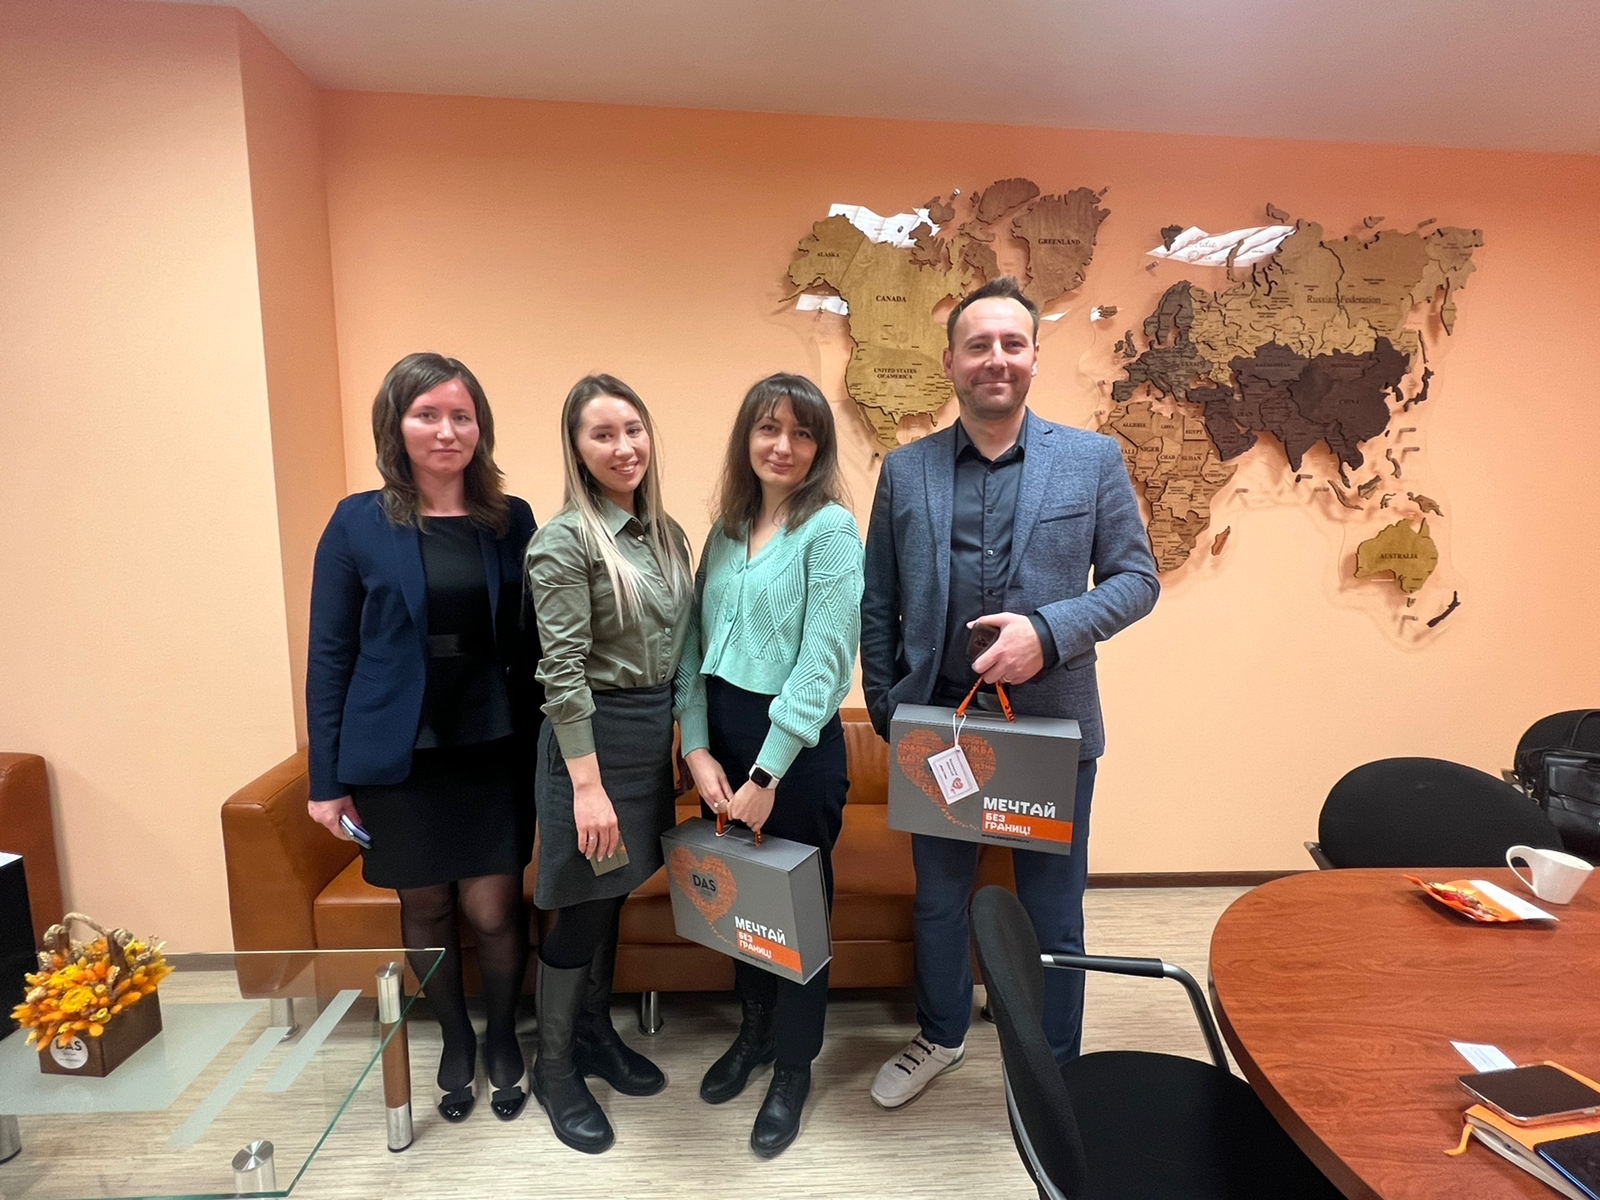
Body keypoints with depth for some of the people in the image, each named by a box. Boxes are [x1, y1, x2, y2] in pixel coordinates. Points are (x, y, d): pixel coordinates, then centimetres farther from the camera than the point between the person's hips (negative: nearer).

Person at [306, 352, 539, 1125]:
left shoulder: (512, 520, 1)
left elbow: (531, 642, 2)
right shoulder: (358, 523, -4)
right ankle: (455, 1040, 40)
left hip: (492, 752, 1)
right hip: (398, 757, 0)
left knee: (493, 909, 5)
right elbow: (329, 655, -1)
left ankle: (502, 1037, 34)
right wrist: (325, 777, -2)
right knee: (425, 907, 14)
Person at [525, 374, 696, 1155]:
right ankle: (554, 1067, 30)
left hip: (654, 732, 7)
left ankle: (596, 1033, 41)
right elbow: (562, 673, -17)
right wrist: (587, 785, -19)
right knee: (582, 907, 7)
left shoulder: (665, 532, 7)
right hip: (594, 734, -6)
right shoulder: (564, 541, -14)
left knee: (614, 895, 20)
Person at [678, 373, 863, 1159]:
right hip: (721, 734, 6)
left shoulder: (831, 527, -11)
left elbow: (826, 661, -17)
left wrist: (768, 773, -18)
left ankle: (793, 1069, 34)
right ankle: (753, 1031, 45)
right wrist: (697, 748, -5)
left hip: (796, 744, -5)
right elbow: (697, 644, 5)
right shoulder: (727, 526, 7)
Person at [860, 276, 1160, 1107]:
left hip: (1053, 724, -1)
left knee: (1053, 915, 15)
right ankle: (940, 1036, 46)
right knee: (938, 900, 19)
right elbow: (878, 606, 4)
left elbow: (1136, 578, -2)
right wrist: (885, 712, 1)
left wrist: (1049, 631, -18)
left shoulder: (1093, 459, -1)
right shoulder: (905, 470, 2)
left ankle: (1054, 1067, 40)